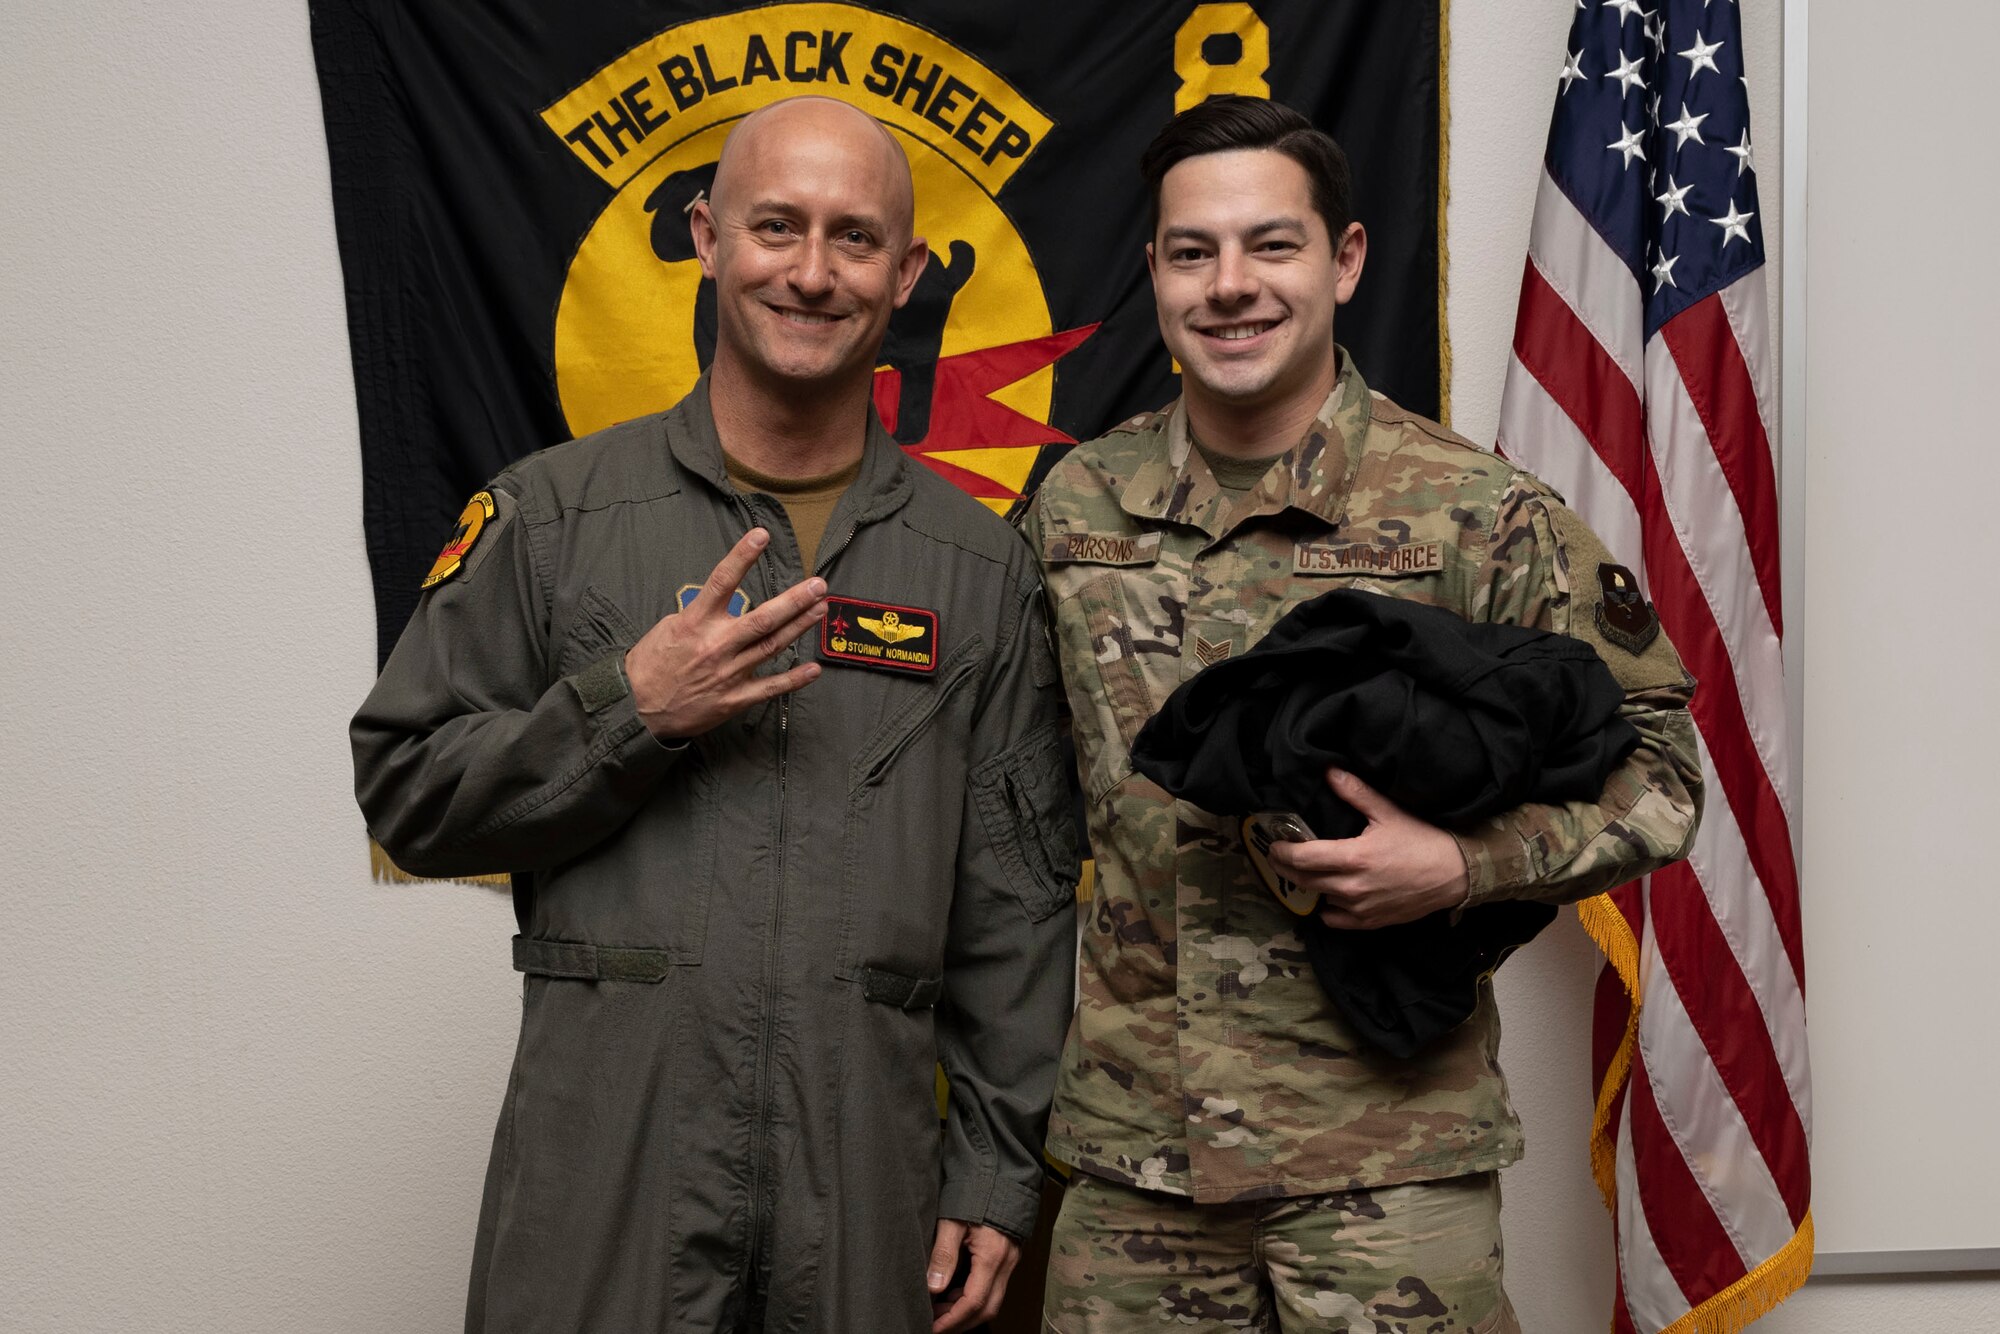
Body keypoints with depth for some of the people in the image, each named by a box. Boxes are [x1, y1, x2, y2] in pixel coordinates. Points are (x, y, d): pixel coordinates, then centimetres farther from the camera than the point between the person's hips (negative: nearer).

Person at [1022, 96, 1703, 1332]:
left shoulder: (1481, 518, -7)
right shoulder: (1078, 507, 5)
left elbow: (1654, 766, -2)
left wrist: (1463, 866, -17)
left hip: (1389, 1153, -3)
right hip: (1133, 1144, 3)